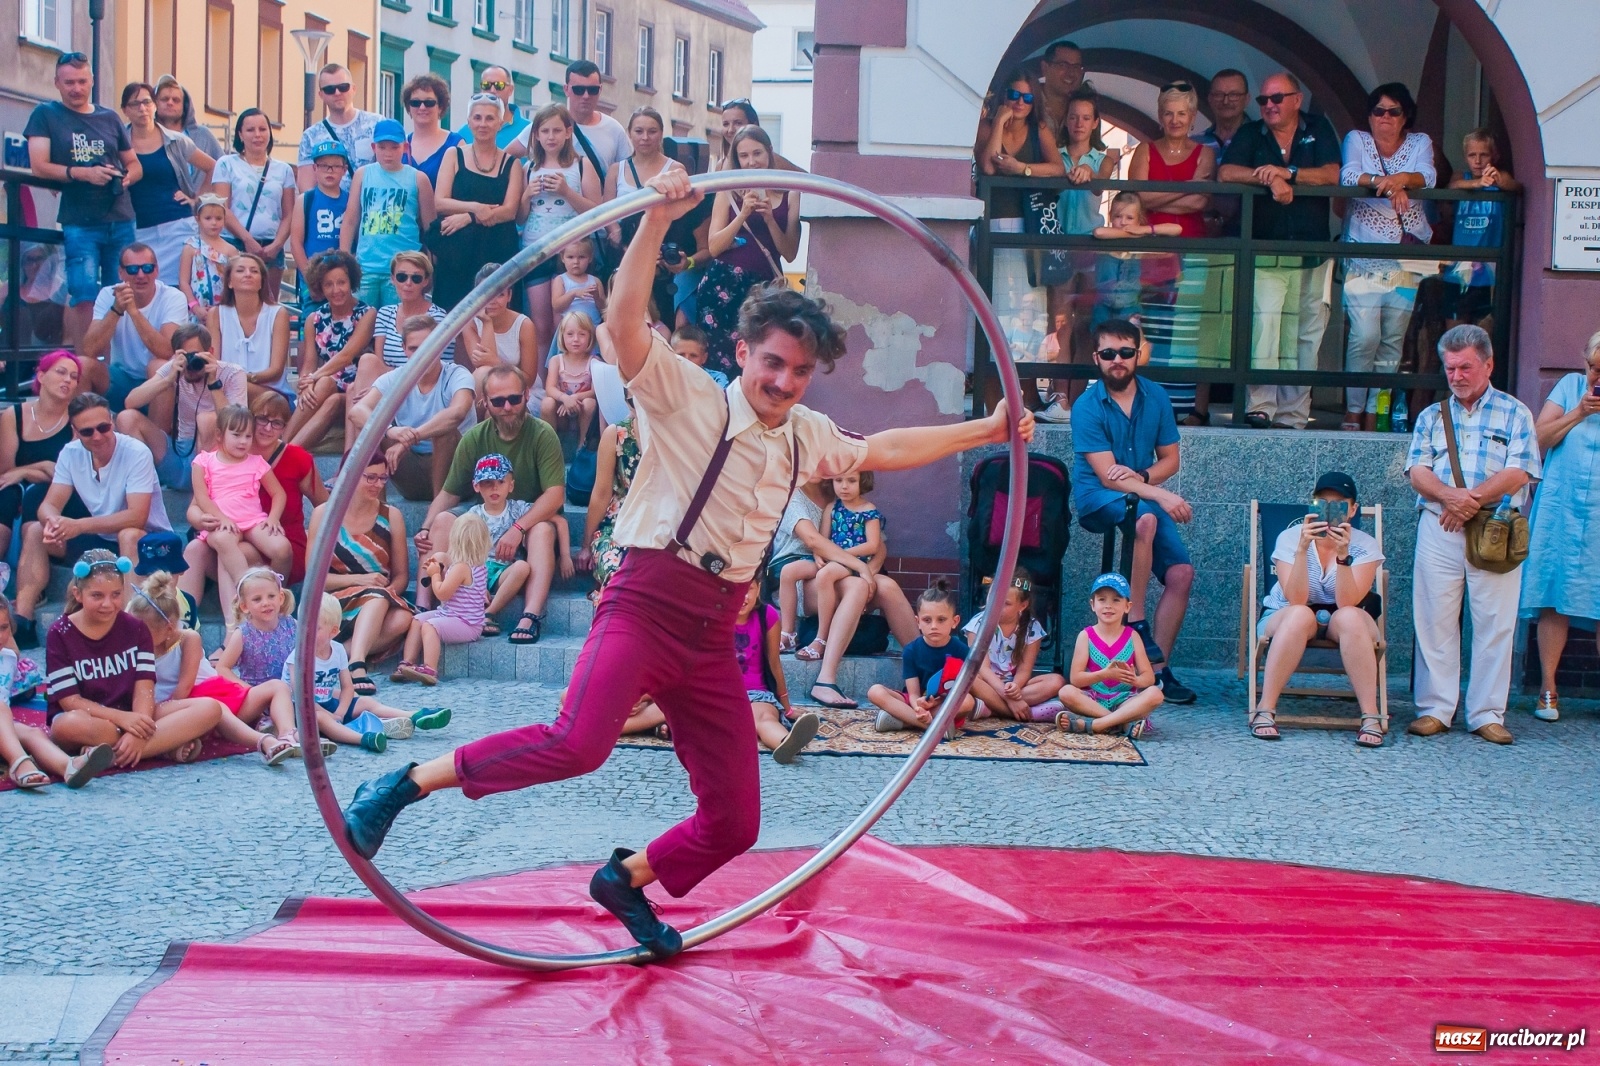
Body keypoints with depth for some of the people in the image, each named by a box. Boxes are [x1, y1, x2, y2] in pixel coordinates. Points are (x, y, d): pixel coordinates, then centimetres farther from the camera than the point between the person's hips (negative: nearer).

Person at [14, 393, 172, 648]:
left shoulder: (136, 453, -20)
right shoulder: (71, 454, -3)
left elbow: (136, 517, -28)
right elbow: (50, 505, -8)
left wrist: (79, 526, -37)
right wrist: (53, 521, -34)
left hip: (146, 542, -6)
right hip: (100, 539, 6)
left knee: (129, 535, -38)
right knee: (34, 531, -7)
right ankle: (21, 622, -16)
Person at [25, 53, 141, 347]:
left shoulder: (109, 118, 16)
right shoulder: (45, 114, 5)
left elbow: (134, 164, 22)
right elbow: (39, 167, -4)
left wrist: (127, 177, -2)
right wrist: (84, 173, -17)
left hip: (121, 220, 4)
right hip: (79, 222, -4)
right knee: (84, 296, -11)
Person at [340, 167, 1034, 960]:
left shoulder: (806, 438, 14)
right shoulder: (687, 399, -5)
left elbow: (886, 449, 31)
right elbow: (626, 322, -20)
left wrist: (987, 431, 35)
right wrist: (656, 222, -31)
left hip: (712, 635, 7)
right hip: (645, 605, -7)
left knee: (734, 822, 6)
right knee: (578, 743, -32)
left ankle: (629, 879, 33)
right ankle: (406, 784, -17)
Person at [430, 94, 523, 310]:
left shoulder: (510, 163, 10)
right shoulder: (454, 155, 10)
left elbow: (510, 211, -2)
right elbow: (439, 203, 1)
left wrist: (468, 217, -13)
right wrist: (475, 207, -14)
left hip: (497, 251, 0)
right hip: (457, 251, 0)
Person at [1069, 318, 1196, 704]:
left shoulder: (1156, 397, 4)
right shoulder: (1087, 407, -12)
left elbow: (1170, 458, 7)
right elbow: (1107, 475, -18)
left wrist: (1142, 476, -15)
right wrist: (1162, 495, -29)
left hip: (1147, 496, 5)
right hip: (1097, 498, -5)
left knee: (1181, 573, -14)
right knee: (1145, 517, -38)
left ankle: (1159, 669, -7)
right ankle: (1136, 625, -29)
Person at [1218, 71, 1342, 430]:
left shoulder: (1318, 130, 9)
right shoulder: (1250, 135, 9)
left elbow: (1333, 175, -6)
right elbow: (1225, 173, -7)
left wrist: (1287, 172, -18)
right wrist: (1269, 178, -20)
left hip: (1312, 255, 1)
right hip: (1266, 255, -1)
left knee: (1306, 335, 2)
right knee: (1263, 325, -17)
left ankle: (1293, 415, 5)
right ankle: (1259, 407, -20)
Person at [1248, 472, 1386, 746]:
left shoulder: (1365, 546, -10)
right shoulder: (1290, 538, -13)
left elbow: (1347, 603, -24)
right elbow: (1296, 600, -25)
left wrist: (1342, 555, -35)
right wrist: (1302, 549, -36)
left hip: (1341, 622, 1)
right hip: (1286, 618, -1)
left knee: (1349, 617, -34)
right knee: (1300, 615, -36)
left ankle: (1371, 717, -31)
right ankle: (1264, 710, -34)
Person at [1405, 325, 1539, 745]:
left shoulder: (1514, 414, 7)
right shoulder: (1431, 416, 15)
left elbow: (1517, 474, -5)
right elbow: (1418, 472, 2)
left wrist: (1471, 500, -15)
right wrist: (1450, 496, -17)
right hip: (1438, 529, 2)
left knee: (1494, 624, -1)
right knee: (1435, 620, 0)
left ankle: (1487, 714, 5)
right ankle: (1434, 709, 7)